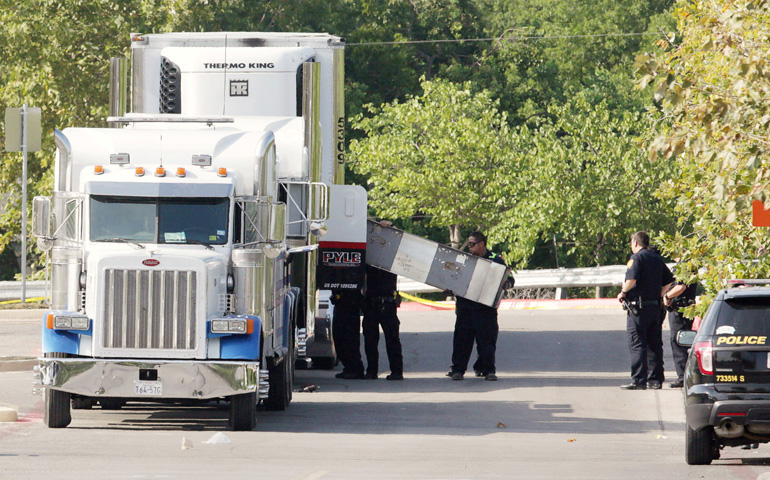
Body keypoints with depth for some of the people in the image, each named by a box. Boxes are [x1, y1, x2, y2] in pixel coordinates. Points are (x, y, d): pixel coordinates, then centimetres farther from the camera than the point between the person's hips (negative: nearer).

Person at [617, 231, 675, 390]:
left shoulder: (637, 257, -9)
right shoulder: (657, 258, 14)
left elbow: (631, 279, -23)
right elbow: (669, 280, 18)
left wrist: (623, 292, -7)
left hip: (639, 306, -7)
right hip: (655, 306, 7)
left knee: (637, 345, -6)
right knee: (655, 344, 10)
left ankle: (638, 380, -10)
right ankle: (655, 379, 12)